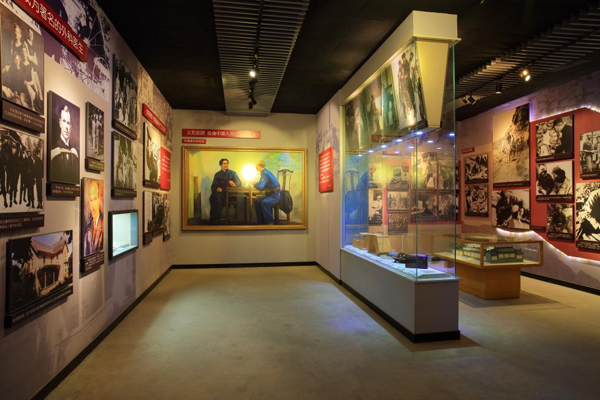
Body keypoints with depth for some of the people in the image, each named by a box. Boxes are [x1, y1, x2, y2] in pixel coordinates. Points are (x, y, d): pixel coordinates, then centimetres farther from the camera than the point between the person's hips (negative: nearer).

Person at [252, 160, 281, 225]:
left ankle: (270, 223, -24)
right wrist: (257, 183, 6)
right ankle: (261, 222, 1)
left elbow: (260, 187, -24)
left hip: (276, 195, -10)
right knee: (257, 201, -1)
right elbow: (263, 185, 22)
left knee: (264, 202, -32)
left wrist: (254, 184, -5)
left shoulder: (265, 173, -16)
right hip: (271, 194, 10)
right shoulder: (265, 172, 13)